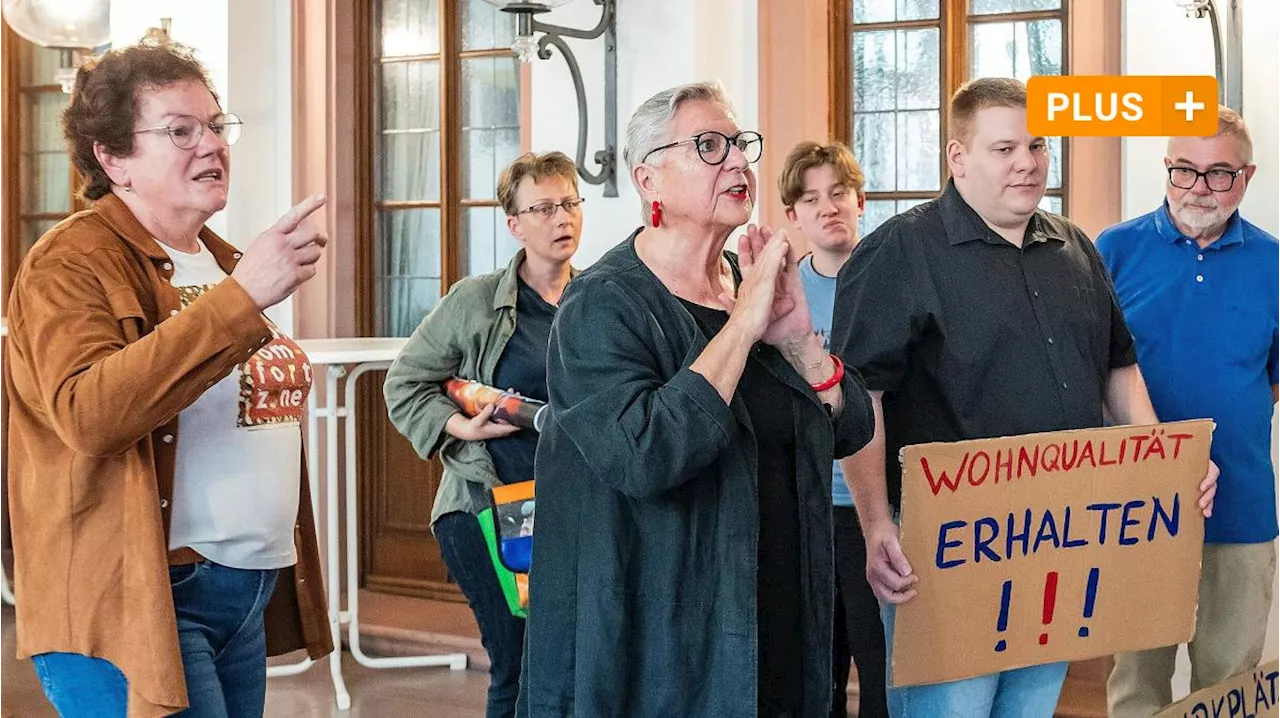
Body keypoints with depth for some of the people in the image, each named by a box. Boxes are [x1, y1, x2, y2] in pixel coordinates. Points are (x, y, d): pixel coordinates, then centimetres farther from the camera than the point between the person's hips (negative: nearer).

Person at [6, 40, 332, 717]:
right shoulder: (73, 261, -10)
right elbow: (89, 414, -28)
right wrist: (241, 297, -32)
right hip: (135, 605, -8)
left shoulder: (220, 260, 17)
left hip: (247, 598, 8)